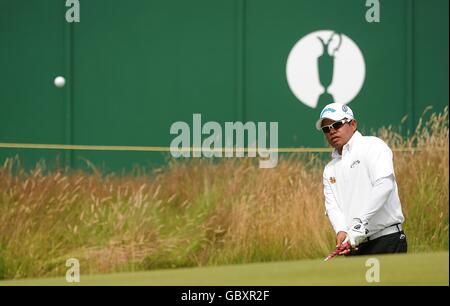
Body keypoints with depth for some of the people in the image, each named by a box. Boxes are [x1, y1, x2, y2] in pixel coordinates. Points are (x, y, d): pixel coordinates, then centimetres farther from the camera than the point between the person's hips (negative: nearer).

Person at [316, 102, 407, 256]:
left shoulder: (372, 146, -1)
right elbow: (331, 205, 7)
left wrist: (361, 223, -21)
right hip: (353, 247, 7)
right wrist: (341, 231, -15)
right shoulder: (330, 169, 20)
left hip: (386, 242, -7)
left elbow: (384, 184, -16)